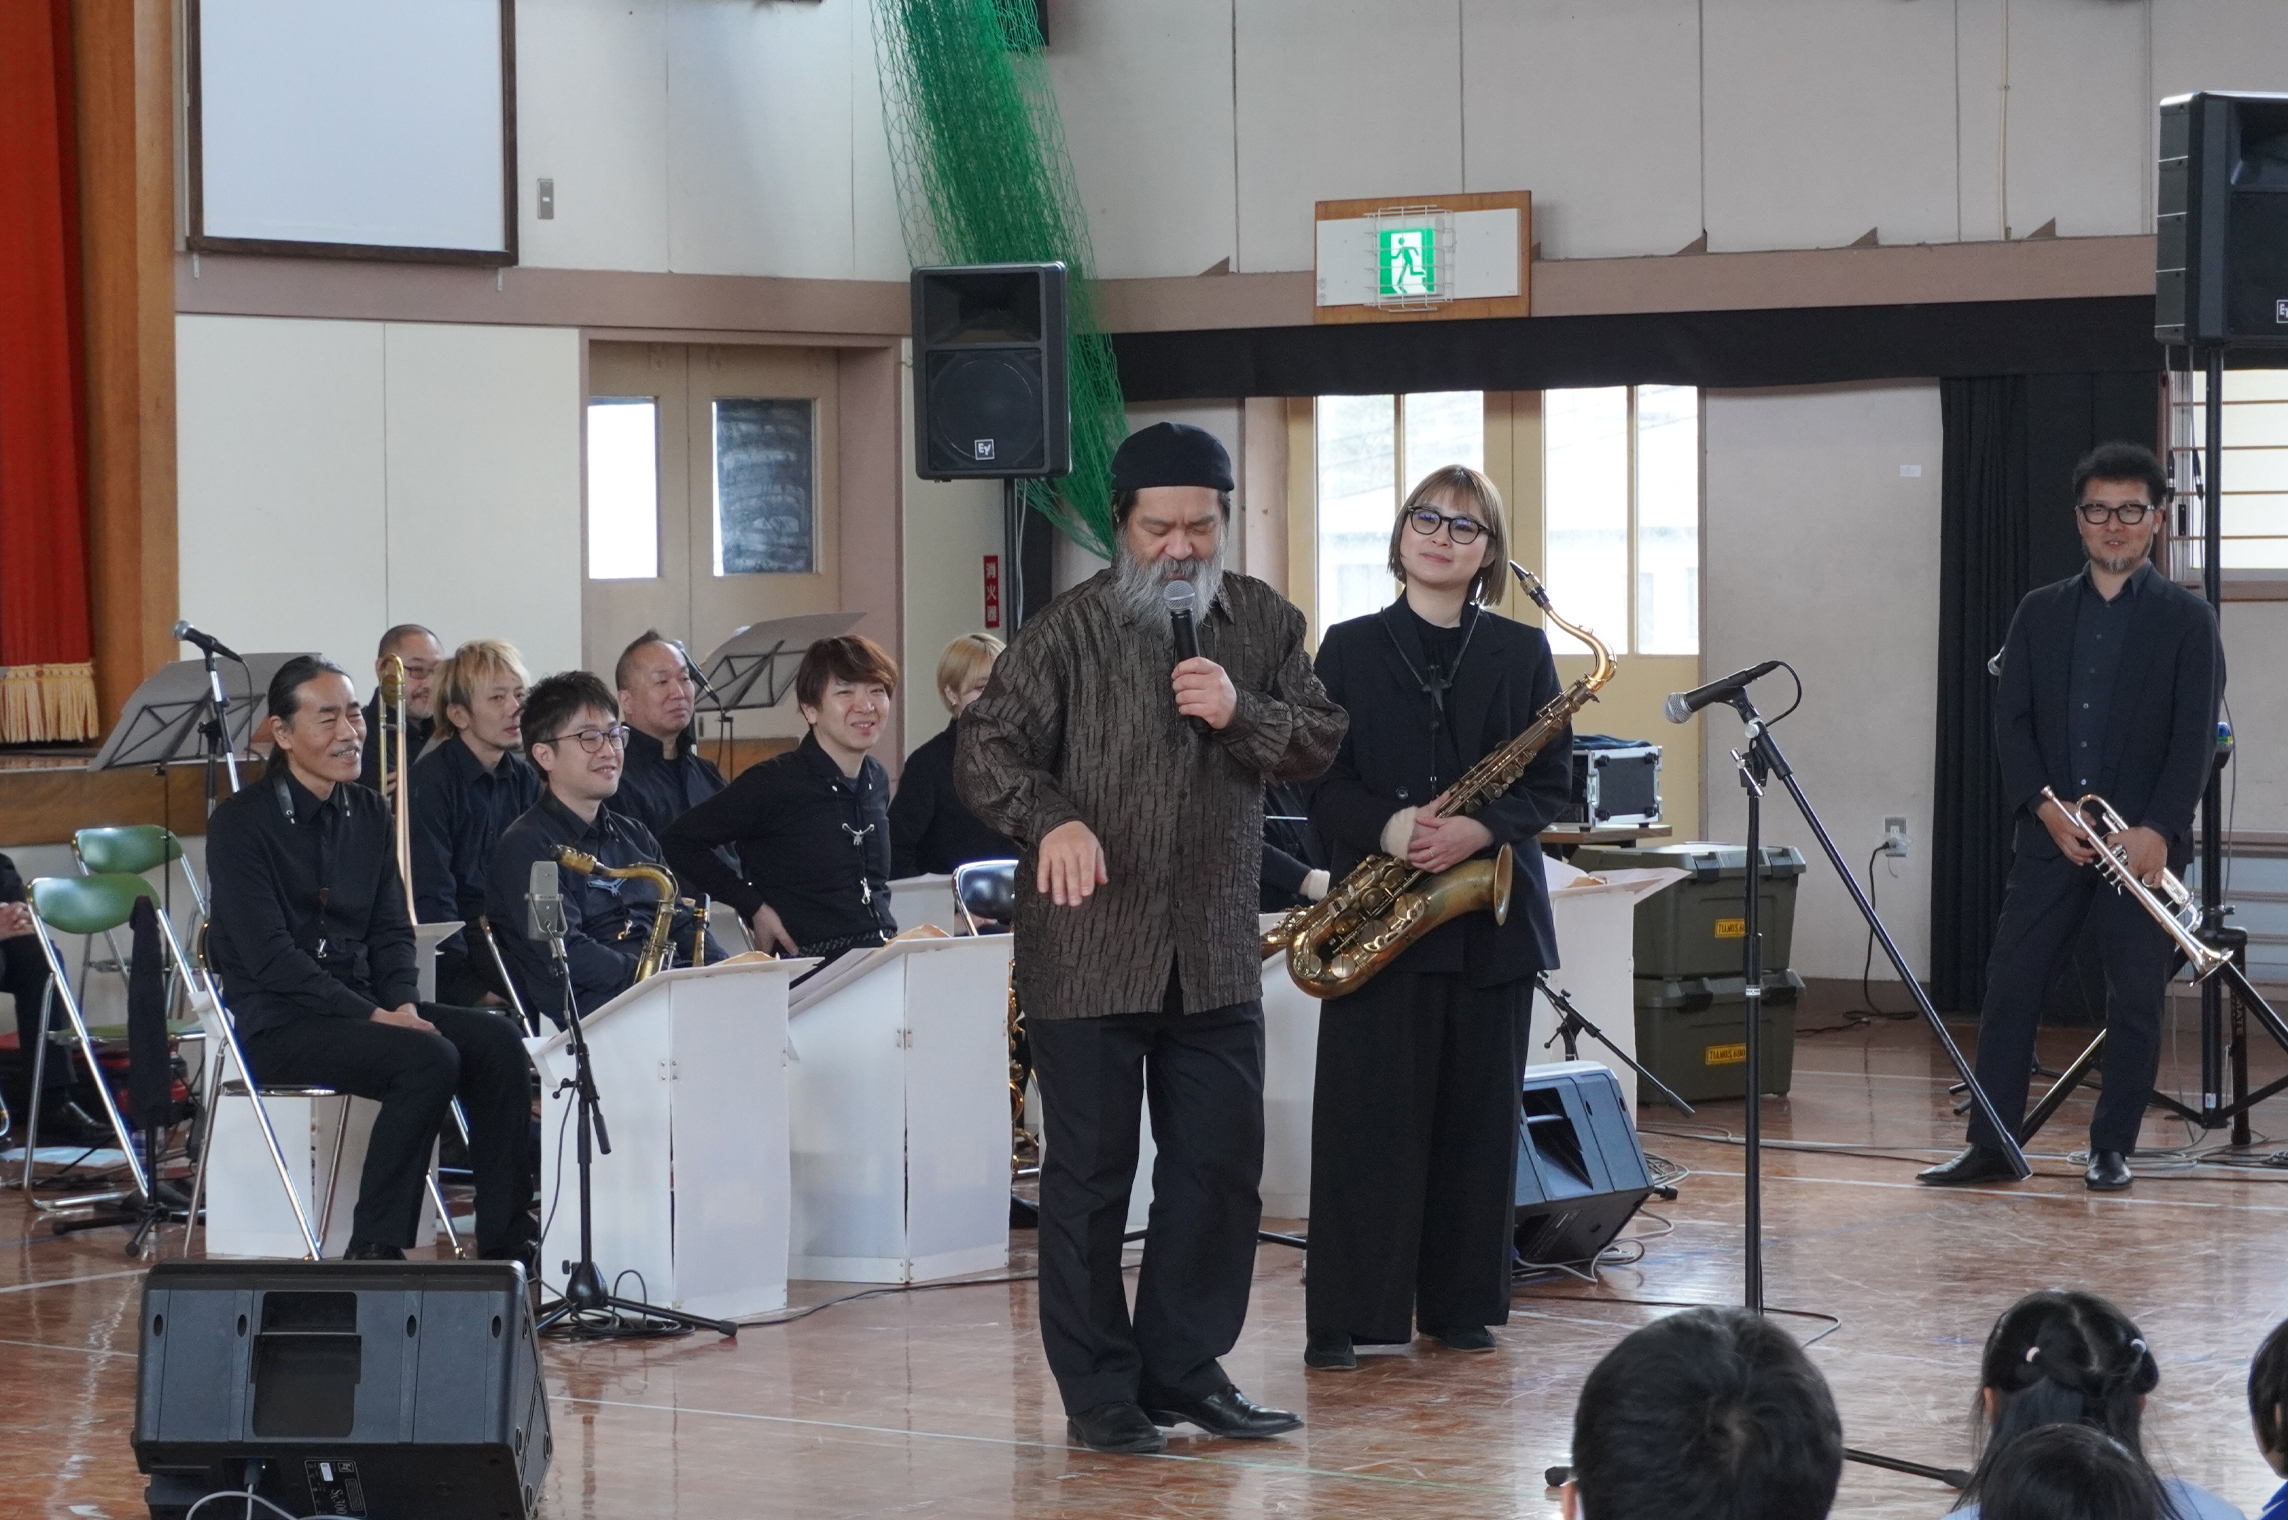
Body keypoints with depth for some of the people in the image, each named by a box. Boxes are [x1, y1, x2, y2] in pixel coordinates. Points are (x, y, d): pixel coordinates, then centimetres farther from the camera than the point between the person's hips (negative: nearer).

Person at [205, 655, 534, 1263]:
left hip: (363, 1006, 7)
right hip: (277, 1024, -7)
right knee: (429, 1059, -29)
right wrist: (372, 1015, -21)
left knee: (495, 1037, -16)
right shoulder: (241, 823, -9)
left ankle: (505, 1240, -14)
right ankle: (375, 1248, -22)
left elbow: (391, 929, 14)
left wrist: (402, 1004, -7)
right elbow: (269, 956, -16)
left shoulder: (368, 813, 12)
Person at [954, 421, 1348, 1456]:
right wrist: (1050, 818, -29)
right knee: (1089, 1173, 1)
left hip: (1215, 957, 4)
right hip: (1086, 953, -4)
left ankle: (1183, 1369, 20)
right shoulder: (1068, 631, -5)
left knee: (1220, 1166, 7)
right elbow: (986, 752, -9)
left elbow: (1321, 746, 6)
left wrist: (1241, 713, -14)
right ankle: (1098, 1393, 9)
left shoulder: (1265, 624, 8)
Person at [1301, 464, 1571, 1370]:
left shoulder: (1521, 652, 7)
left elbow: (1552, 784, 3)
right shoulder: (1350, 648, 5)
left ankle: (1463, 1305, 15)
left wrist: (1479, 829, -15)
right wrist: (1391, 828, -18)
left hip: (1490, 907, 1)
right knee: (1365, 1114, -3)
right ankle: (1342, 1318, 1)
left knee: (1478, 1114, 5)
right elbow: (1321, 782, 1)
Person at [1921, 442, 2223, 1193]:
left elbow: (2196, 736, -6)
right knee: (2009, 988, 0)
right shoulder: (2040, 612, 10)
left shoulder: (2187, 618, 1)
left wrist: (2159, 830, -17)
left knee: (2136, 1001, 1)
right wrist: (2044, 806, -10)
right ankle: (1990, 1146, 5)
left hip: (2143, 841, -2)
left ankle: (2111, 1150, 11)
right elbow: (2011, 720, 6)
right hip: (2049, 834, 3)